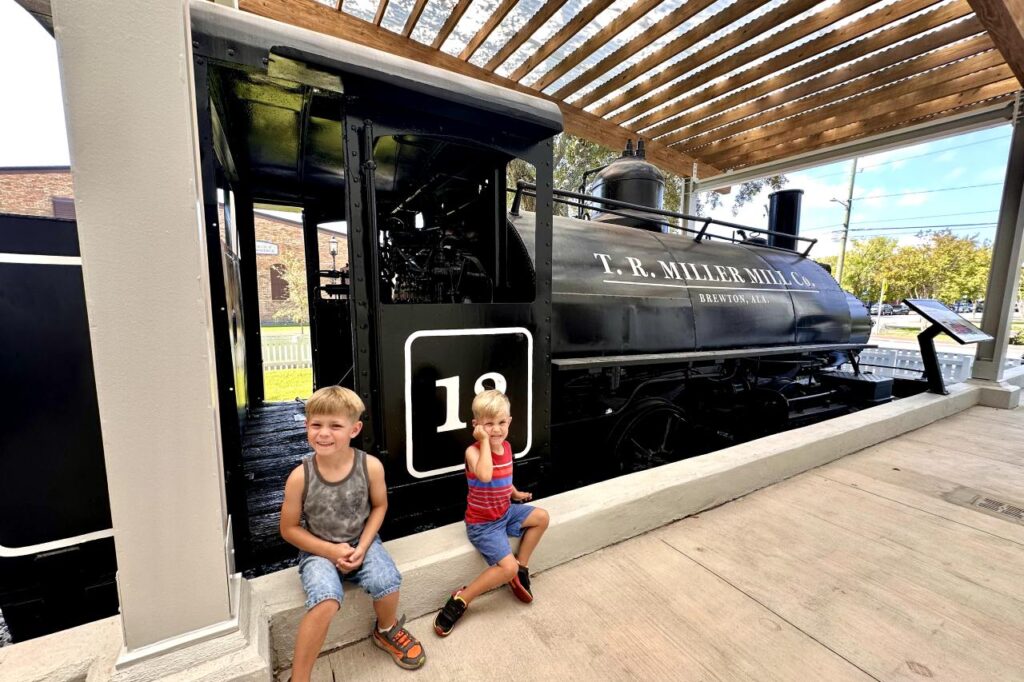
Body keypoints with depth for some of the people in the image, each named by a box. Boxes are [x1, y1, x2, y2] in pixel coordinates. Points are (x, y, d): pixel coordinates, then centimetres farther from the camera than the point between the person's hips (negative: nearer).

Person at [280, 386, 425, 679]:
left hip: (361, 542, 1)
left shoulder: (371, 466, -18)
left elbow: (379, 506, 0)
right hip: (318, 551, -1)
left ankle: (387, 631, 16)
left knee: (387, 582, -21)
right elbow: (289, 529, -5)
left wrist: (362, 547, -11)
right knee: (326, 601, -28)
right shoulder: (300, 476, -18)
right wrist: (330, 550, -14)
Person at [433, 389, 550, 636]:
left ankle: (522, 569, 17)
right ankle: (460, 600, 1)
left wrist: (515, 493, 14)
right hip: (483, 523, -8)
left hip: (505, 512, 8)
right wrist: (484, 441, -41)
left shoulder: (506, 446, -1)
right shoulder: (473, 451, -24)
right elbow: (485, 476, -46)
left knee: (541, 518, 4)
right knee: (507, 568, -16)